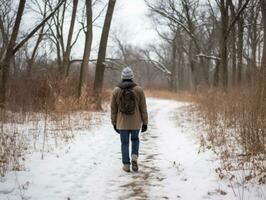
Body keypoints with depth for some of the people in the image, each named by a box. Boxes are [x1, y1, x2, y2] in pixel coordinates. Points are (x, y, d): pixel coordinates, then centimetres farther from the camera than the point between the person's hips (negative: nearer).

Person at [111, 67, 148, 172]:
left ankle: (126, 165, 12)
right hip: (136, 122, 0)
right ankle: (134, 158, 2)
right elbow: (143, 108, -5)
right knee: (135, 140, 22)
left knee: (125, 143, 11)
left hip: (122, 122, 0)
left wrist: (114, 123, 10)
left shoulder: (116, 90, -5)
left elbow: (113, 109, 0)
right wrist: (145, 123, 3)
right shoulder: (139, 90, -7)